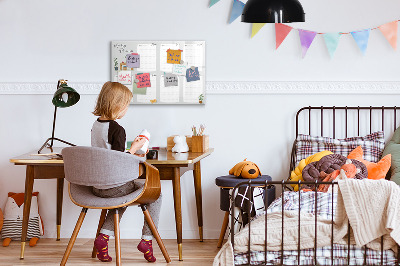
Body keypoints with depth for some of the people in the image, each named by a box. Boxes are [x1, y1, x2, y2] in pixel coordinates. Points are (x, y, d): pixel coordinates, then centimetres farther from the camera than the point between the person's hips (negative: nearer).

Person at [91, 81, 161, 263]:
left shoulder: (96, 125, 6)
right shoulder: (117, 130, -20)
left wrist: (130, 153, 18)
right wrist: (134, 148, -9)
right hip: (114, 187, -8)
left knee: (123, 197, 36)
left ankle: (104, 236, 18)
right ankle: (147, 239, 9)